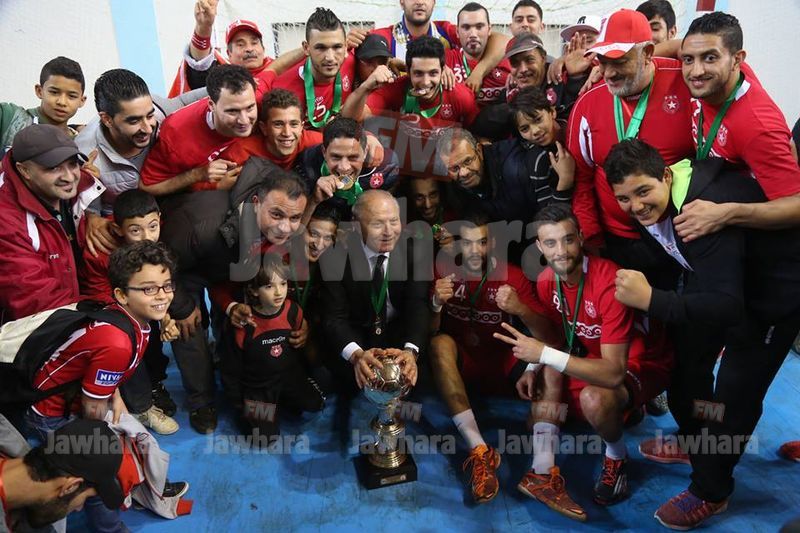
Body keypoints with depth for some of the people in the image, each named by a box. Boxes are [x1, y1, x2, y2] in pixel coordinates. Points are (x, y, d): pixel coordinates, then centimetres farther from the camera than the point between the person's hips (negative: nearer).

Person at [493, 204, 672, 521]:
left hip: (644, 363, -8)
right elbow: (548, 335, 5)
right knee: (549, 370, -12)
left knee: (594, 399, -33)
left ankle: (616, 459, 0)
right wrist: (533, 367, -14)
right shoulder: (546, 281, -12)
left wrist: (545, 354, -40)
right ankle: (544, 473, -15)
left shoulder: (610, 282, -34)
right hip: (596, 356, 8)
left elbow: (614, 373, -37)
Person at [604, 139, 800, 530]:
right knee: (686, 358, 14)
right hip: (715, 279, 8)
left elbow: (726, 307, -43)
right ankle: (692, 441, 40)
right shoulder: (647, 205, -14)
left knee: (735, 392, -7)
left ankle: (710, 492, 13)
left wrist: (651, 300, -49)